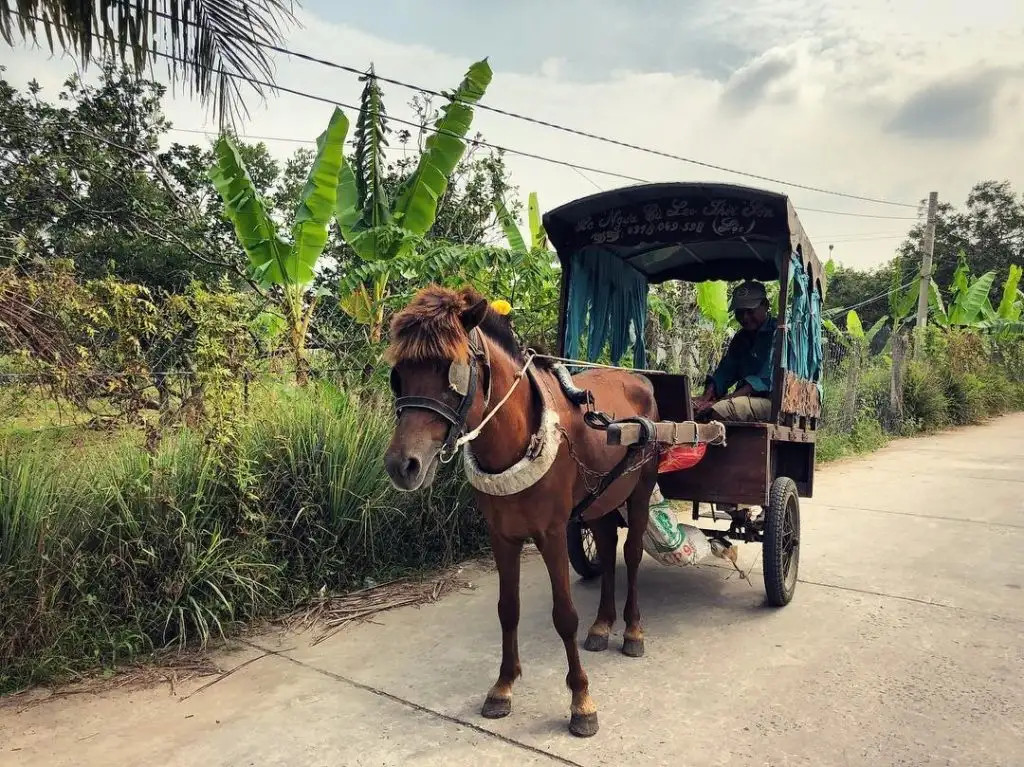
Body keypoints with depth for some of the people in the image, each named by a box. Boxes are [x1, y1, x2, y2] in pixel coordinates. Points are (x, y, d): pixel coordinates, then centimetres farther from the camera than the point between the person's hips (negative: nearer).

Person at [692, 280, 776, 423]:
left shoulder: (776, 333, -8)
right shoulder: (741, 337, 19)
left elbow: (767, 378, -18)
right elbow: (725, 371, 13)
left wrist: (727, 399, -26)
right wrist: (706, 396, -8)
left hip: (769, 399, -8)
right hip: (746, 397, 8)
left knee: (716, 411, -33)